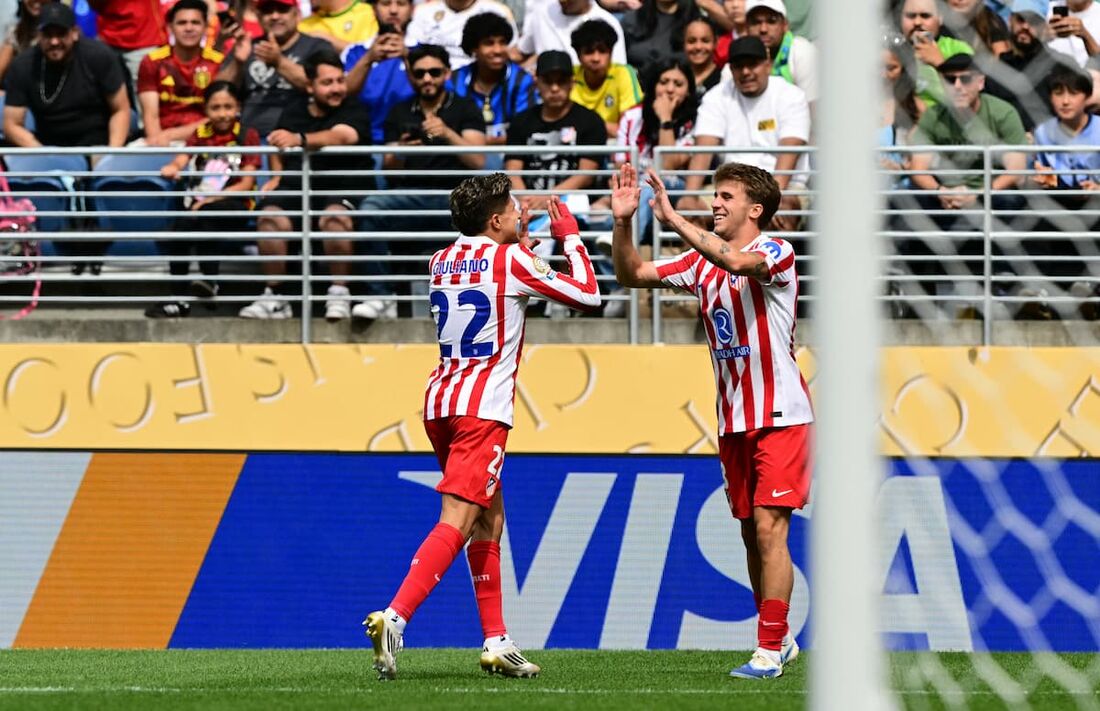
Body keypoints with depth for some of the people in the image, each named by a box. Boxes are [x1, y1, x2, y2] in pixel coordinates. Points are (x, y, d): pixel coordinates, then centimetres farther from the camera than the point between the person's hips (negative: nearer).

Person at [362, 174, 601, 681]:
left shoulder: (441, 262, 13)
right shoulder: (511, 260, -6)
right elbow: (587, 296, 0)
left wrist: (520, 241, 32)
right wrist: (570, 238, 12)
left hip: (441, 401, 8)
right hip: (482, 408, -8)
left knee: (490, 520, 17)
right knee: (457, 522, -14)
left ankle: (497, 641, 18)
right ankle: (394, 618, -29)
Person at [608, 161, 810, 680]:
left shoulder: (777, 252, -10)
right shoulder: (702, 263, 10)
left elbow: (736, 261, -32)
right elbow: (632, 275, 7)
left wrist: (672, 218, -34)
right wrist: (623, 222, -10)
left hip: (780, 416, -7)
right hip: (733, 420, 7)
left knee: (769, 527, -13)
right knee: (751, 534, 10)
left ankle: (769, 650, -12)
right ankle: (780, 640, 21)